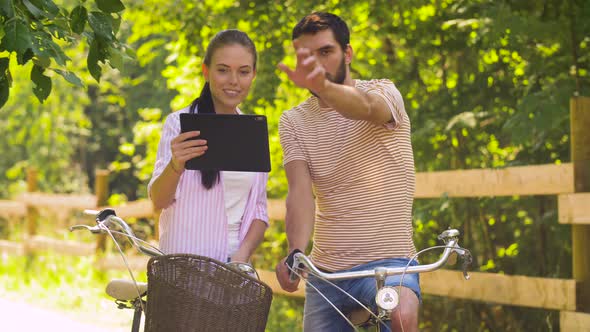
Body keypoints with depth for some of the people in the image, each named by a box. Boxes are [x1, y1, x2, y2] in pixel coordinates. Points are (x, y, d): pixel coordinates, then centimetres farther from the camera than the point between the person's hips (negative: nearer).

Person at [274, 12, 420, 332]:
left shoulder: (384, 93, -3)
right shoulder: (293, 122, 6)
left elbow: (366, 107, -29)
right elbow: (300, 192, -9)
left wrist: (323, 86, -52)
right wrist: (295, 251, -29)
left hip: (388, 261, -4)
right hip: (326, 270, 4)